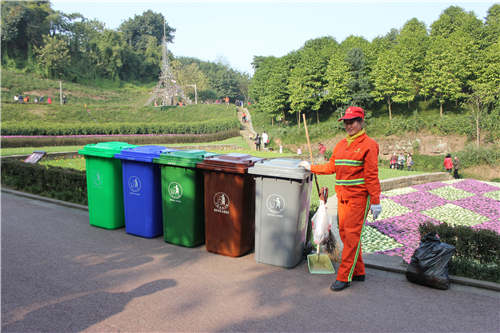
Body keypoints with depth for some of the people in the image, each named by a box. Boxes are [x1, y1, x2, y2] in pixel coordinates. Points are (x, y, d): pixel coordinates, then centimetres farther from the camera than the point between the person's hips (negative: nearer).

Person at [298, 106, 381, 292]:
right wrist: (311, 168, 23)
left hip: (359, 197, -7)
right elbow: (331, 167, 21)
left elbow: (372, 175, -11)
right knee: (345, 233, 10)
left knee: (351, 235, -6)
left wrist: (375, 201, -13)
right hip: (342, 196, 7)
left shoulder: (368, 145, -7)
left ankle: (344, 277, 2)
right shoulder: (341, 145, 15)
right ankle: (358, 272, 24)